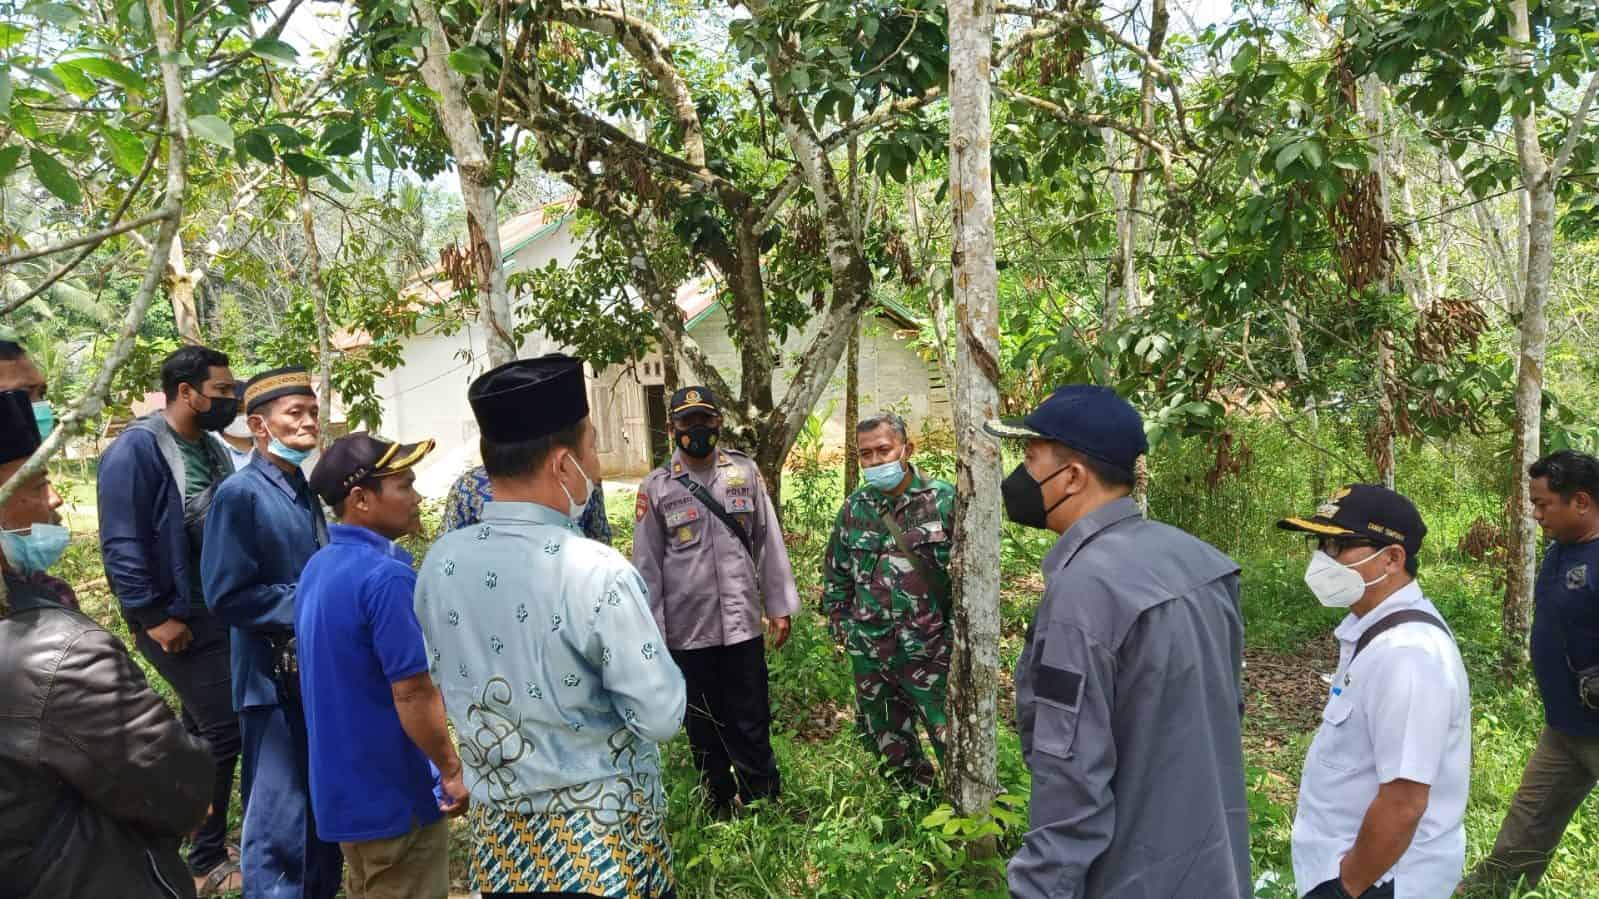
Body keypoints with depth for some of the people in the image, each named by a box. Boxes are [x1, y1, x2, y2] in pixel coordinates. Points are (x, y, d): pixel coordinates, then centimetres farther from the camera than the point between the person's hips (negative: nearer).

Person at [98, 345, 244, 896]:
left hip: (220, 614, 9)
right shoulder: (136, 450, -17)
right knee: (222, 731, -6)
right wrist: (154, 616, -20)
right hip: (178, 621, -9)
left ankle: (191, 840, 32)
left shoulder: (210, 450, 10)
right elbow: (122, 545, -20)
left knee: (201, 731, 17)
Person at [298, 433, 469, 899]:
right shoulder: (385, 577, -24)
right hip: (394, 794, -9)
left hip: (343, 786, 9)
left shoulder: (318, 568, 5)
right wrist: (453, 769, -13)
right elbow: (413, 694, -25)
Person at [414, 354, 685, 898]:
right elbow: (661, 717, -20)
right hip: (600, 829, -5)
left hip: (497, 824, 5)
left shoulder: (439, 564, -8)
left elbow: (445, 684, 7)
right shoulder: (597, 573, -26)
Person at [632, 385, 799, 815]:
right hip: (687, 630, 0)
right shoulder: (656, 488, -2)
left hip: (742, 623, 0)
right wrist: (651, 631, -1)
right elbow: (647, 564, 0)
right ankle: (720, 809, 30)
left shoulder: (746, 473, 1)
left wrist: (780, 606, 4)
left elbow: (769, 542, 5)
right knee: (704, 729, 13)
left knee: (751, 723, 5)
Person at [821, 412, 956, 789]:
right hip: (869, 653, 5)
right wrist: (839, 623, 12)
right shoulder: (855, 508, 5)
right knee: (885, 743, 17)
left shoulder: (943, 500, -8)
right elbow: (835, 573, 16)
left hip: (930, 649, -4)